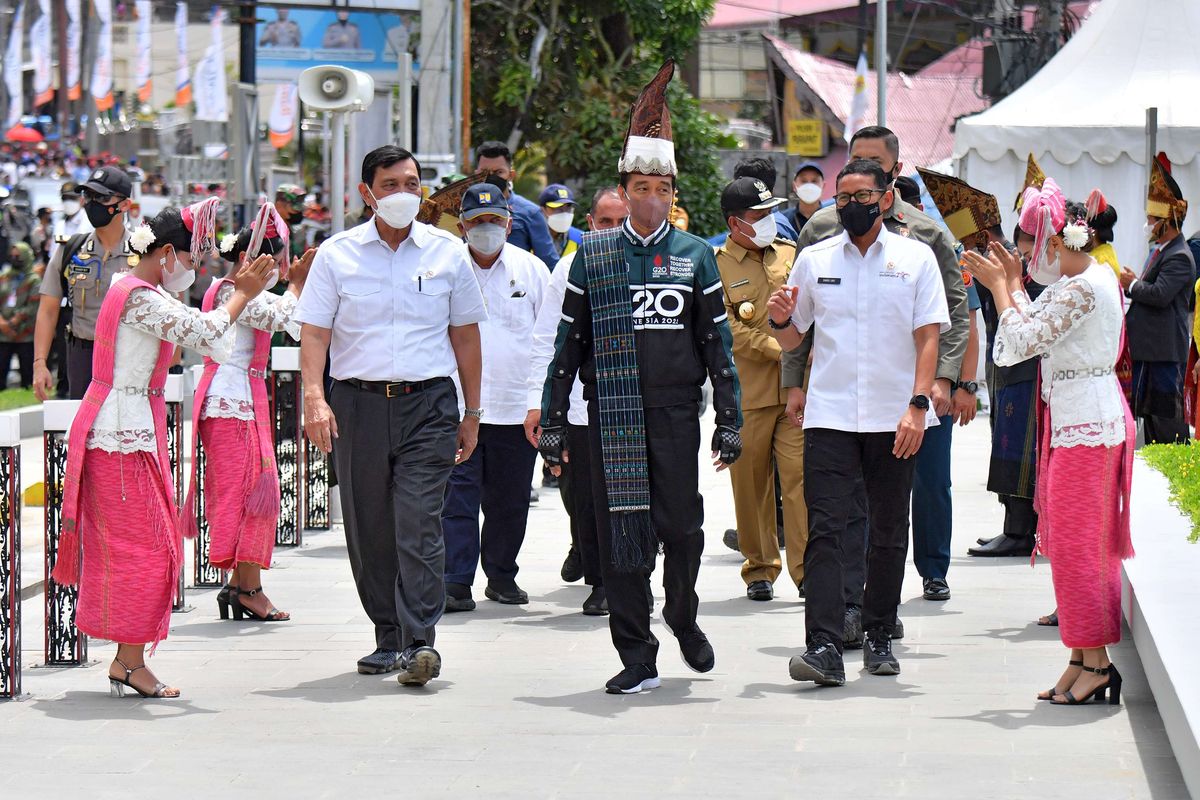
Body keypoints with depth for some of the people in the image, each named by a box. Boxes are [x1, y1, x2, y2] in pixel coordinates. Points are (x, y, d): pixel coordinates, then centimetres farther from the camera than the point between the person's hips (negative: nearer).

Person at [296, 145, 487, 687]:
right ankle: (388, 637, 18)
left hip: (429, 403, -1)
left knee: (419, 523, -12)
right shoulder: (337, 255, 5)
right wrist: (314, 398, -13)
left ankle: (420, 641, -16)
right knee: (368, 529, 6)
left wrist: (472, 411, 15)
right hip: (358, 402, 1)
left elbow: (465, 336, 15)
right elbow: (314, 334, 1)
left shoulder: (447, 253, 8)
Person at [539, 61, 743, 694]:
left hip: (676, 414, 0)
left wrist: (730, 421, 2)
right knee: (622, 531, 0)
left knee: (682, 528, -2)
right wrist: (552, 423, 4)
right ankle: (637, 657, 6)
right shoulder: (593, 255, 6)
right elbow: (568, 343, 7)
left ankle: (683, 617, 27)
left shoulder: (696, 256, 7)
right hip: (612, 416, 0)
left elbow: (717, 342, 7)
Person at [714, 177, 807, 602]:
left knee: (799, 477, -5)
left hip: (797, 390, 2)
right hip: (748, 394, -2)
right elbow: (730, 332, -8)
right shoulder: (715, 266, -1)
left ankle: (807, 568, -2)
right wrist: (783, 351, -12)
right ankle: (759, 569, 15)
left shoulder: (790, 254, 12)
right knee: (751, 483, 4)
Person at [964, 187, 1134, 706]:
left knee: (1076, 542, -5)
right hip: (1082, 419, 10)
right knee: (1074, 541, 11)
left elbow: (1021, 343, -18)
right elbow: (1038, 332, 17)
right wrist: (1013, 285, 16)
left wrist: (1000, 287, -6)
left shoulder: (1082, 288, -19)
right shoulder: (1096, 277, 13)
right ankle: (1084, 660, 14)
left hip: (1085, 425, -10)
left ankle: (1094, 662, -1)